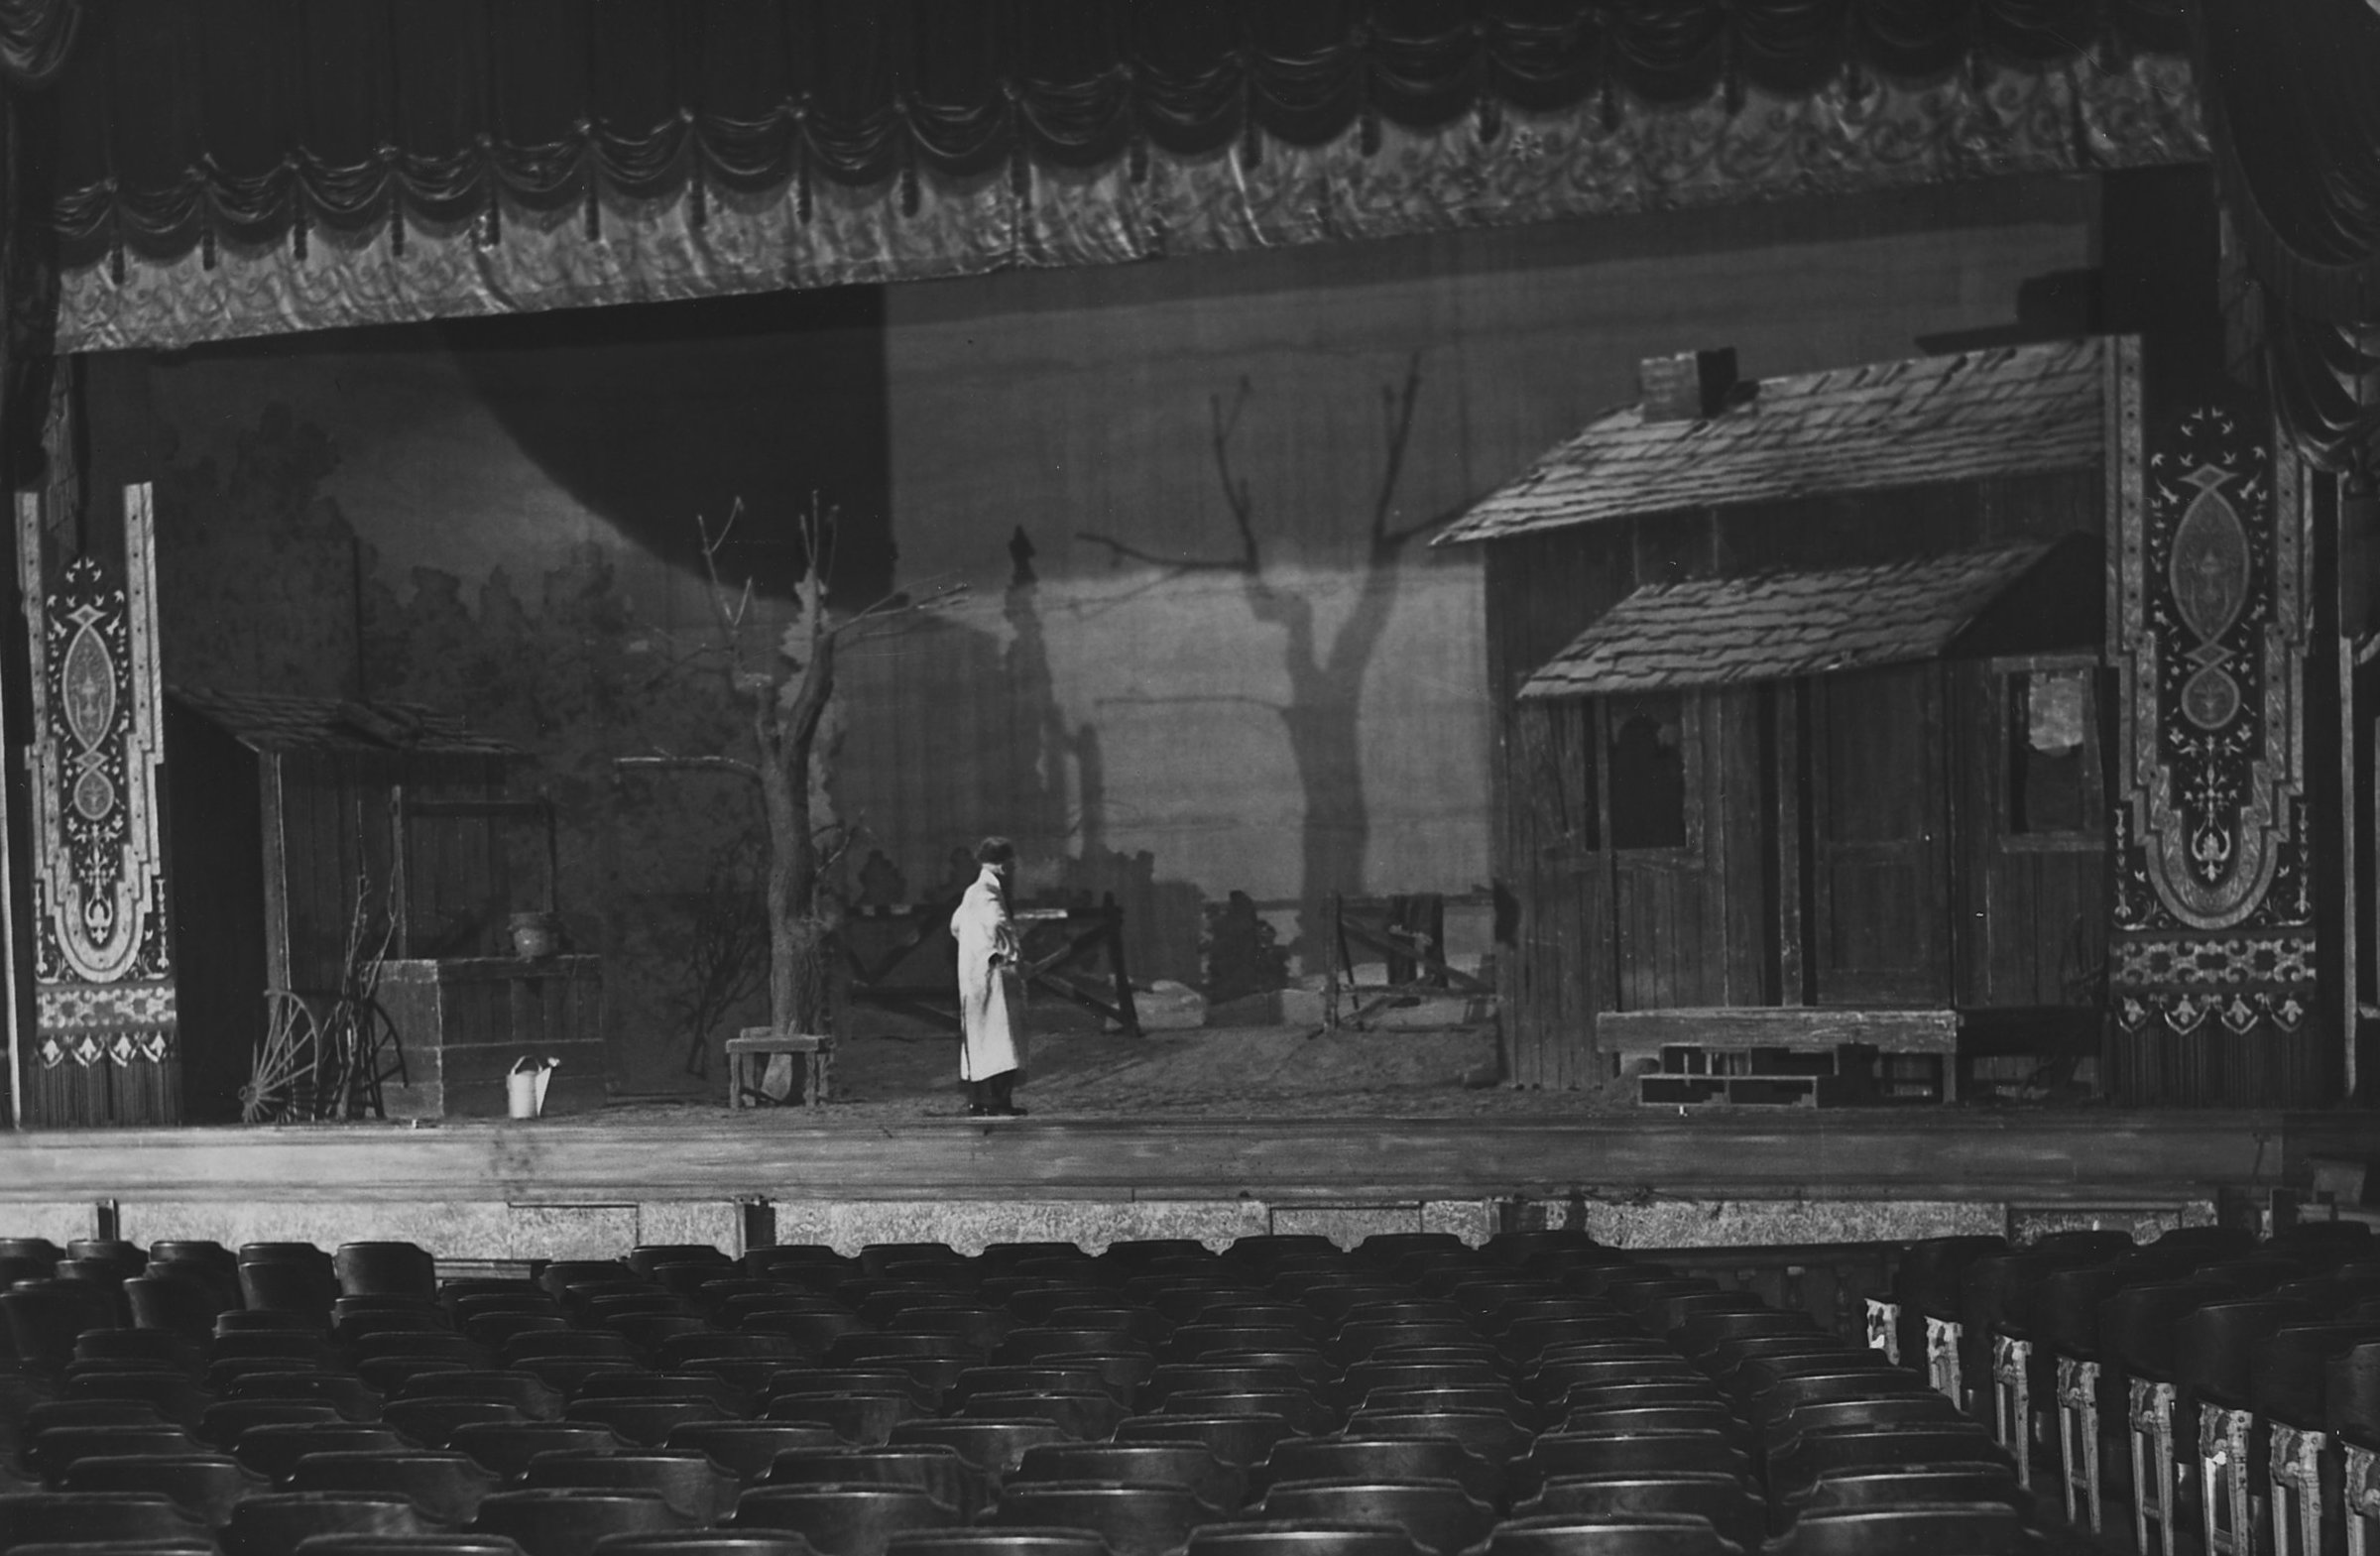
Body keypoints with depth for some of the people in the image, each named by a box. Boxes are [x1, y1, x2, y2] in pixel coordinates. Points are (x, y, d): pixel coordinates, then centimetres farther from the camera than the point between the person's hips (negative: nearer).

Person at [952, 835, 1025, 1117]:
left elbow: (956, 925, 29)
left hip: (972, 975, 10)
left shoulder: (972, 893, 16)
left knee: (978, 1040, 12)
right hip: (989, 974, -10)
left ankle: (977, 1102, 14)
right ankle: (997, 1101, -16)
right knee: (996, 1037, -12)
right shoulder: (988, 894, -15)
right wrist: (1009, 956, -23)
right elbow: (995, 924, -32)